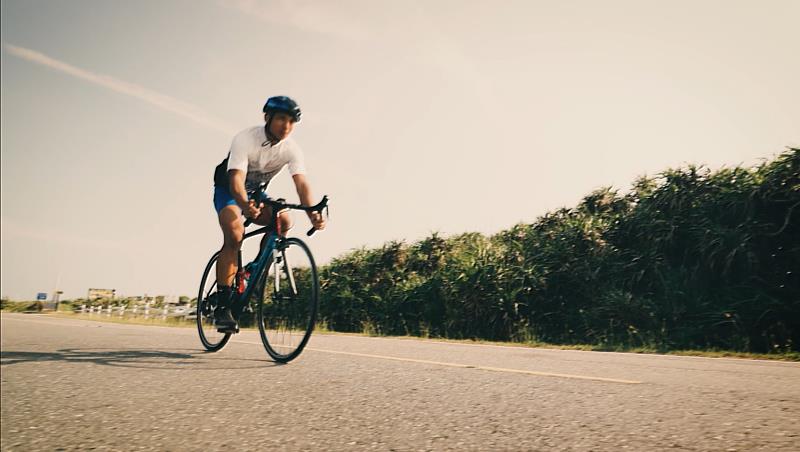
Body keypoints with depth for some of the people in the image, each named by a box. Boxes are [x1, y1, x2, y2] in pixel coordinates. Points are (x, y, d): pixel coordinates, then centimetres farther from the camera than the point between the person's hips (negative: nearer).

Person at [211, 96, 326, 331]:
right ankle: (222, 305, -24)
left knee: (283, 221, -23)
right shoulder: (245, 139, -29)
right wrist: (245, 205, -63)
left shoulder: (291, 148, -19)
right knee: (234, 234, -29)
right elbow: (236, 179, -41)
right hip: (228, 189, -4)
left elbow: (302, 183, -30)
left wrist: (312, 213, -50)